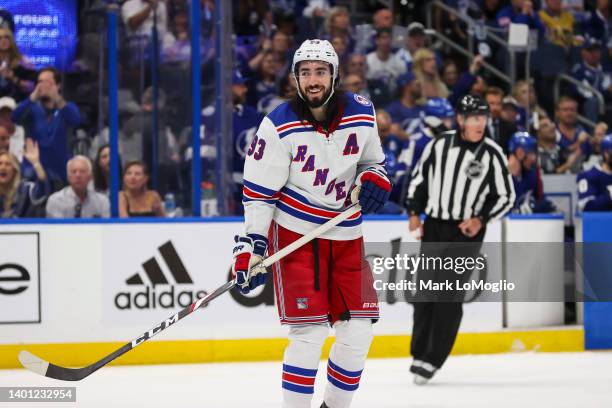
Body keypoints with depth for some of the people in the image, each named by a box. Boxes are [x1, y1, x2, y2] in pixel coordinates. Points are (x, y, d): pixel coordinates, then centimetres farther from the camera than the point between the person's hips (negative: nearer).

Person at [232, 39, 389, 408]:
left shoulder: (361, 114, -2)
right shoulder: (279, 127, -13)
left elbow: (372, 160, 17)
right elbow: (258, 192, -10)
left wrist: (374, 179, -6)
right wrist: (252, 247, -16)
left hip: (346, 235, 5)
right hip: (295, 232, -5)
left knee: (358, 330, 4)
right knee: (310, 332, -13)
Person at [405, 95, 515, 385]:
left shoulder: (492, 154, -7)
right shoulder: (439, 146, -1)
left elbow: (506, 196, -1)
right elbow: (418, 178, 12)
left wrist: (481, 219, -13)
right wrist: (414, 213, 5)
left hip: (467, 233, -3)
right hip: (433, 227, 3)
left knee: (448, 295, -9)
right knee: (425, 292, 6)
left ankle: (432, 360, -5)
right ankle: (419, 352, 21)